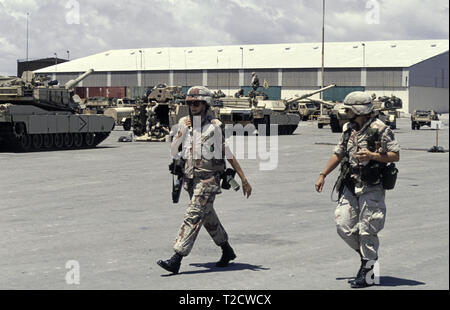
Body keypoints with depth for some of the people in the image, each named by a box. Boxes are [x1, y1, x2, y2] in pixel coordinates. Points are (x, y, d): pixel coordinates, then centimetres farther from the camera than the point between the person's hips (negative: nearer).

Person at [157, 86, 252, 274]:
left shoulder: (214, 127, -8)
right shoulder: (184, 124, 7)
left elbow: (228, 154, -4)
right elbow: (173, 152, 4)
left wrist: (244, 179, -5)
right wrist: (181, 132, -10)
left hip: (208, 179, -6)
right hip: (190, 178, 7)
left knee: (193, 217, -13)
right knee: (208, 216, 17)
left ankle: (176, 260, -17)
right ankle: (227, 251, 34)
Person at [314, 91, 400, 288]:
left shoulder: (380, 130, -10)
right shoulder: (349, 129, 11)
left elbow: (395, 155, -8)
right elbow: (338, 154, 20)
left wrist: (372, 156, -21)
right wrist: (323, 175, 15)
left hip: (371, 189, -7)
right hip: (350, 187, 7)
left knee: (367, 231, -4)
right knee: (343, 227, 3)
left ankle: (367, 273, 8)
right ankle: (368, 257, 25)